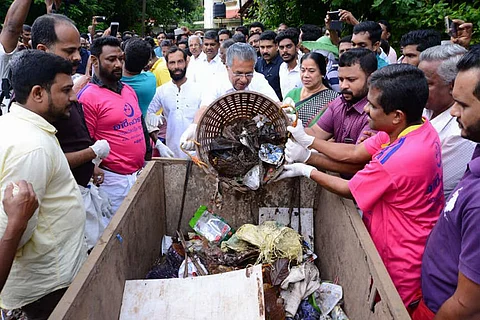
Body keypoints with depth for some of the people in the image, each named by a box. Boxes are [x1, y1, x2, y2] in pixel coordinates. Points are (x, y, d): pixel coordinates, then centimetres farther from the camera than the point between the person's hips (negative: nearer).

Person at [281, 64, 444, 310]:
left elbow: (348, 190, -17)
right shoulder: (421, 126, -8)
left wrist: (307, 171, -3)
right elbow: (354, 153, -2)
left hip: (399, 263, -8)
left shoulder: (397, 159, -35)